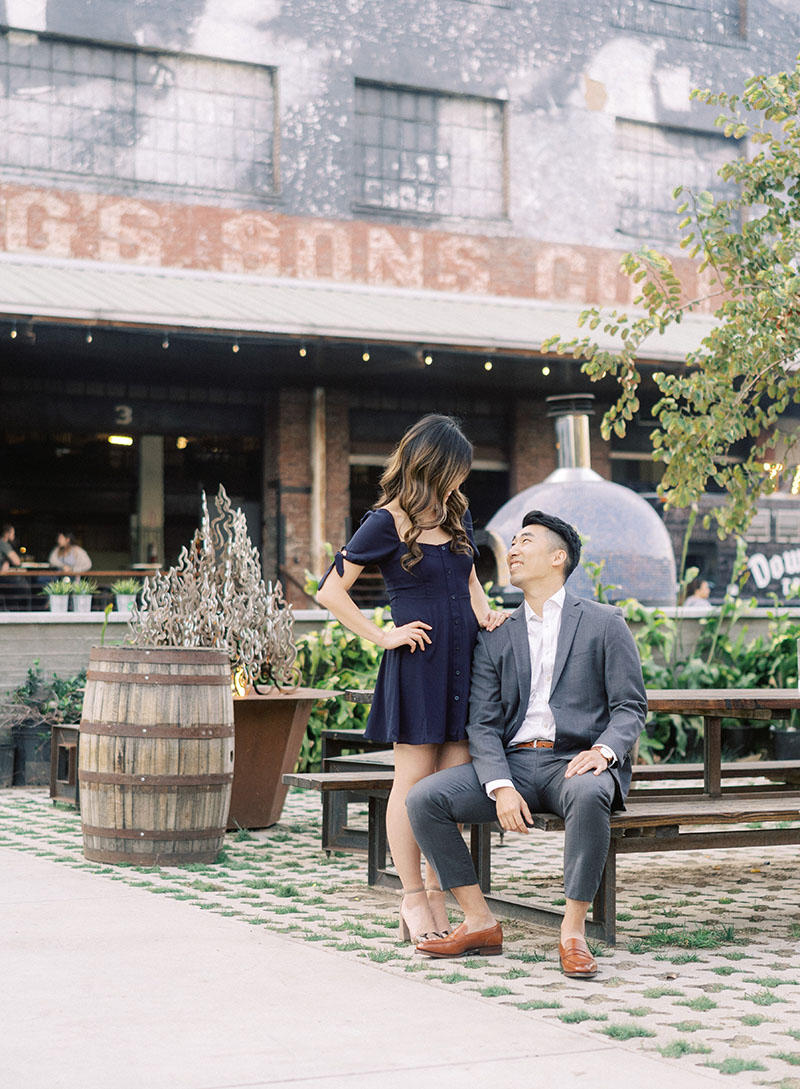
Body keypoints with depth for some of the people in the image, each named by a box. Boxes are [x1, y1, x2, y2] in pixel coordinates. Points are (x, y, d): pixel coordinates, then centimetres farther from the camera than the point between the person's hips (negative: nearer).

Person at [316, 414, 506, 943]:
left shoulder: (457, 513, 14)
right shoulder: (387, 521, -6)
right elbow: (331, 590, -6)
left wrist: (485, 612, 7)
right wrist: (383, 636, -7)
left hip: (463, 660, 6)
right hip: (417, 662, -6)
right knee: (414, 780, 0)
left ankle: (437, 899, 13)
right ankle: (414, 902, 9)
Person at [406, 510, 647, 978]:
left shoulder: (604, 623, 7)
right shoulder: (495, 638, 16)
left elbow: (631, 706, 2)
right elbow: (483, 724, 6)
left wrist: (604, 750, -21)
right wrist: (500, 787, -13)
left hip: (576, 762, -4)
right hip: (512, 765, 4)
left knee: (587, 796, -40)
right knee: (424, 798, -18)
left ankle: (573, 931, -27)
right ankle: (480, 922, -10)